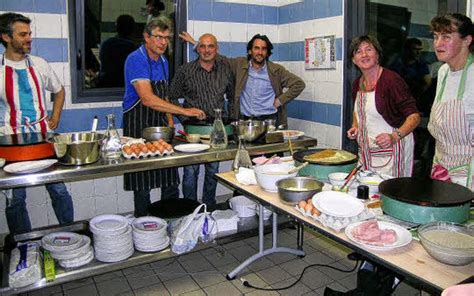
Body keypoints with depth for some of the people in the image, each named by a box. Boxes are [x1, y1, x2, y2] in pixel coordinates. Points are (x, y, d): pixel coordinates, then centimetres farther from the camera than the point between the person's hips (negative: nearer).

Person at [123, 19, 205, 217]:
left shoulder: (163, 61, 11)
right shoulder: (136, 60, -14)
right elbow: (147, 99, -26)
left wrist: (169, 118, 7)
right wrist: (184, 111, -28)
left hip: (160, 125, 7)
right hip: (139, 126, -7)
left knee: (171, 178, 8)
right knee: (142, 181, 2)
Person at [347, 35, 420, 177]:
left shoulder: (392, 80, -14)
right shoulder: (357, 84, 7)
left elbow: (414, 116, -16)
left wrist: (395, 136, -30)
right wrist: (355, 127, 8)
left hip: (391, 151, -6)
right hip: (366, 152, 6)